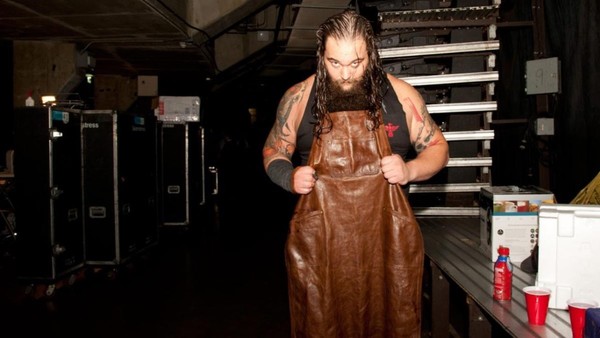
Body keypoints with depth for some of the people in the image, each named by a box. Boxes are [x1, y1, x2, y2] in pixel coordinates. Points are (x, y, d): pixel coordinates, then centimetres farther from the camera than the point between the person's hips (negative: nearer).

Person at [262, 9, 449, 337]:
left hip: (388, 239, 1)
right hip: (319, 241, 0)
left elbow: (437, 148, 10)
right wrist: (291, 177, -8)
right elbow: (273, 152, 13)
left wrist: (410, 170, -10)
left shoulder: (401, 95, 1)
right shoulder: (298, 97, 2)